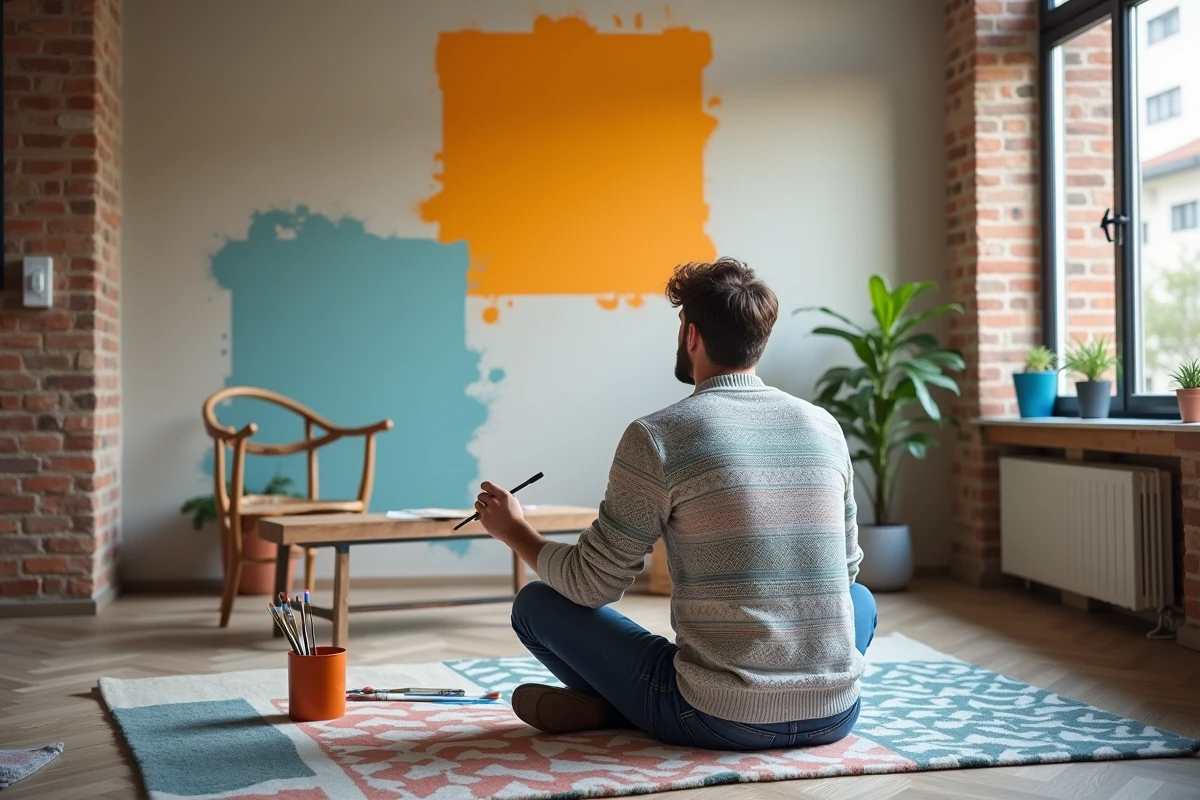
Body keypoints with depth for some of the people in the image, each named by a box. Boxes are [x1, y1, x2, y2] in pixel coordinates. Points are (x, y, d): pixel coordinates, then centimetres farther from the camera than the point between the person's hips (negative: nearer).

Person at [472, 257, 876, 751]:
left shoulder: (657, 437, -9)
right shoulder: (825, 427, 5)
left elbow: (591, 585, -4)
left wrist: (515, 532, 16)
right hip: (833, 717, 3)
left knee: (536, 604, 13)